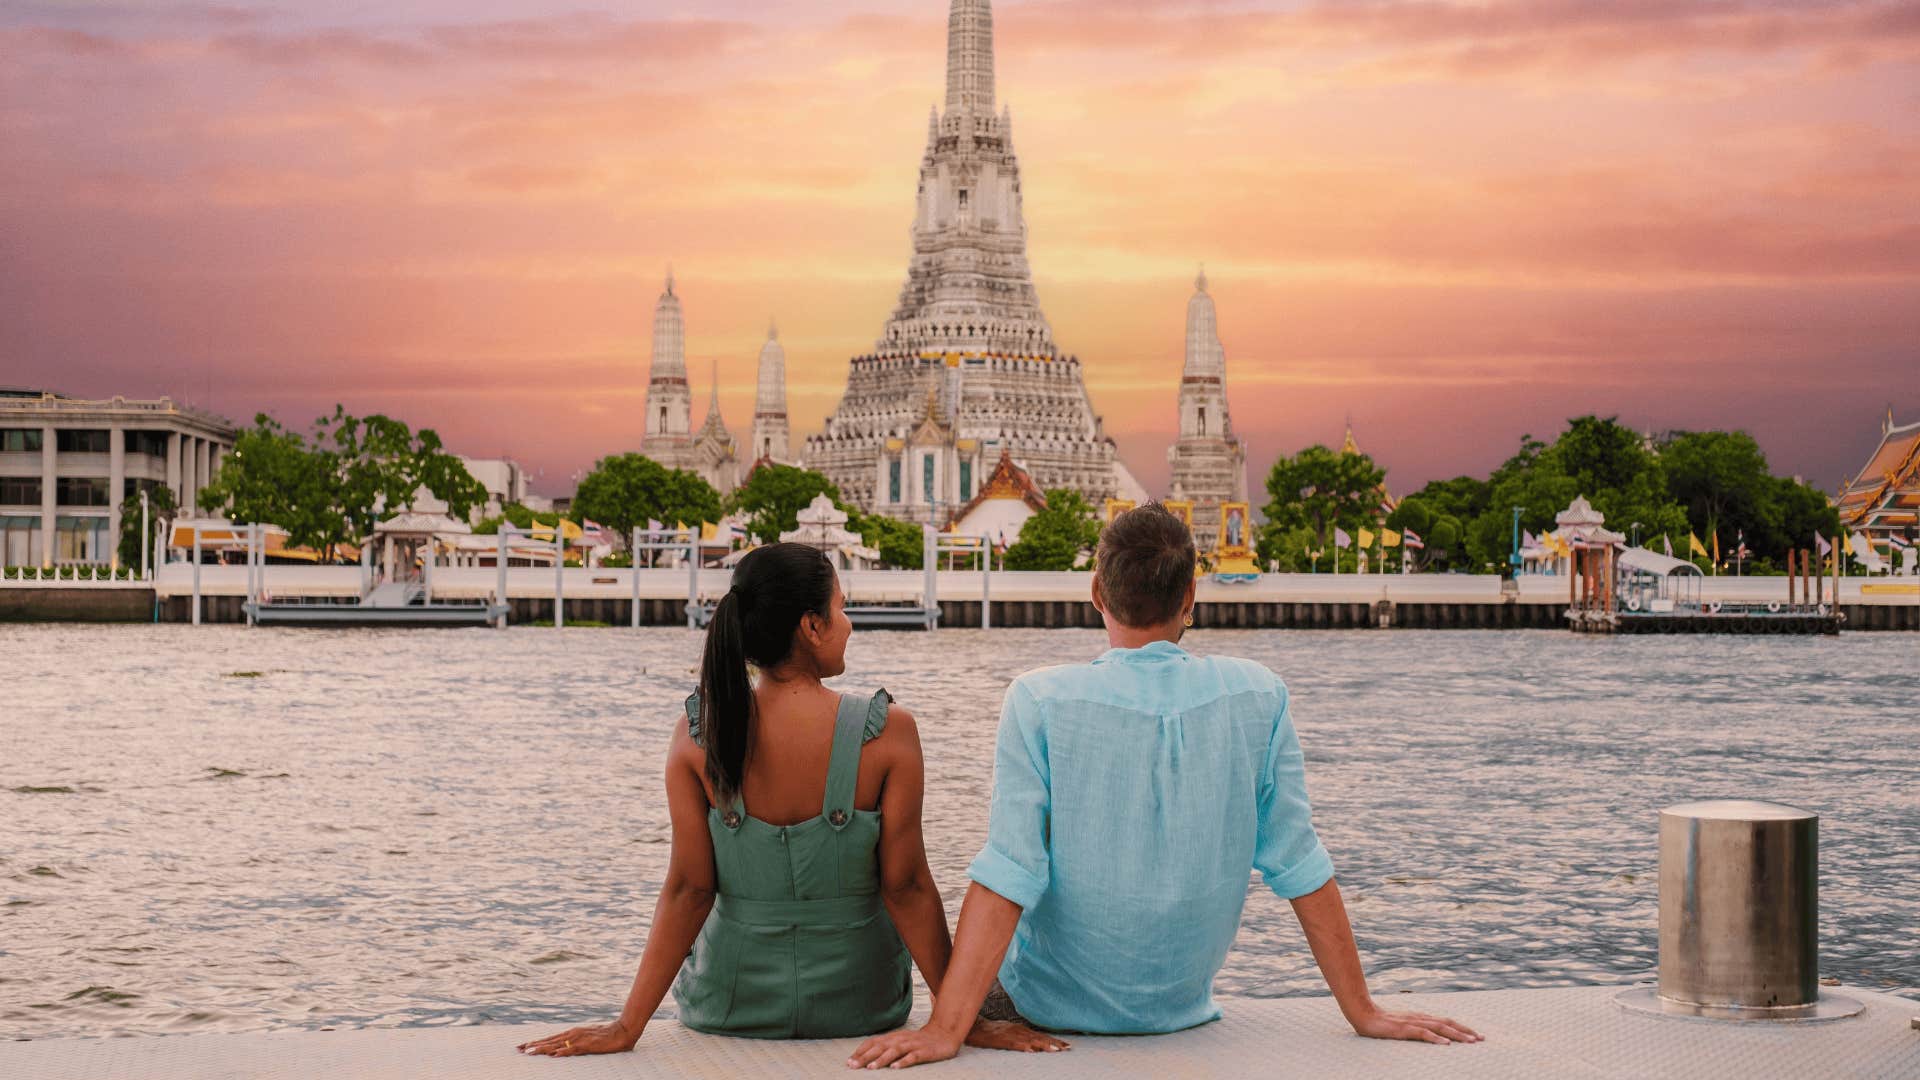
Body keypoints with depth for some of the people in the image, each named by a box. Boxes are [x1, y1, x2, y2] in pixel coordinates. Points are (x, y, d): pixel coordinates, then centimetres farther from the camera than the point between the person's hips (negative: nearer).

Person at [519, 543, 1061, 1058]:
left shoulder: (698, 733, -12)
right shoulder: (887, 732, -18)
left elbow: (687, 889, -12)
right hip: (857, 1006, -1)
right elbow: (907, 888, -15)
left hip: (730, 1007, 1)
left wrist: (628, 1027, -5)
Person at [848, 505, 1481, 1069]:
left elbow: (1006, 877, -24)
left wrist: (945, 1030, -24)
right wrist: (1364, 1014, -1)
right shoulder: (1256, 698, -11)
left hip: (1058, 1004, -3)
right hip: (1181, 1008, 3)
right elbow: (1302, 869, -8)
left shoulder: (1042, 702, -18)